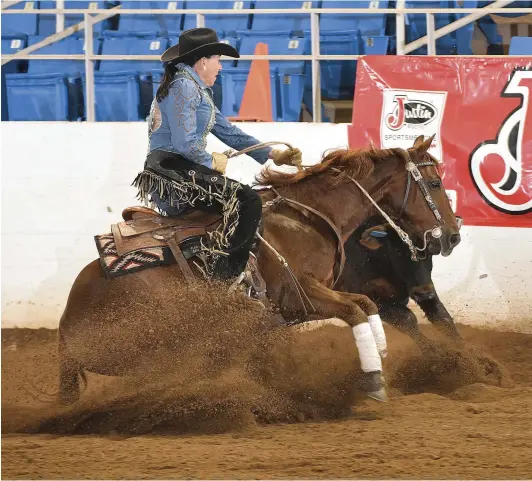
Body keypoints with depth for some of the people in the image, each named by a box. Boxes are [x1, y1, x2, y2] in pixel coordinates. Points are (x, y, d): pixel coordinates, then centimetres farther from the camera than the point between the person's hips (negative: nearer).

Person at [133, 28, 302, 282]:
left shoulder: (196, 89, 22)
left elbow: (228, 131, 24)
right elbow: (185, 143, -21)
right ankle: (219, 278, -23)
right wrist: (211, 162, -4)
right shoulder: (183, 86, -11)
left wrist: (272, 155, 18)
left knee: (245, 199, 20)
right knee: (248, 202, -19)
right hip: (173, 173, -11)